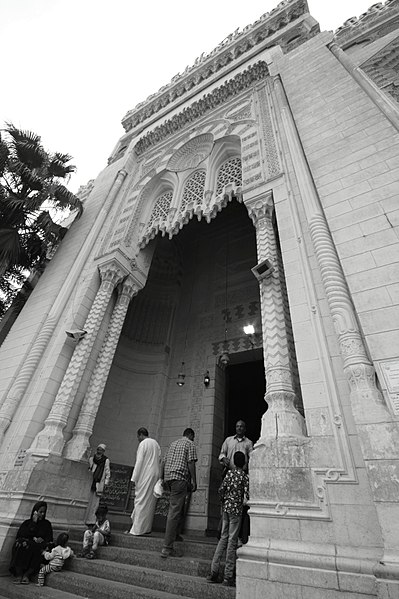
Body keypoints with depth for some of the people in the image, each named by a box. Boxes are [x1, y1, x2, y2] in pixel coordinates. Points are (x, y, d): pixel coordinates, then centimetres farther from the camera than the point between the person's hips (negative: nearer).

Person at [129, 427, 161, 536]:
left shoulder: (143, 444, -8)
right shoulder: (156, 443, 14)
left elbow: (139, 462, -12)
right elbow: (159, 460, 15)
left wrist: (134, 478, -9)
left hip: (146, 476, -7)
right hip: (155, 475, 7)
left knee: (141, 501, -1)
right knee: (150, 502, 12)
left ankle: (137, 530, 3)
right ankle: (146, 528, 18)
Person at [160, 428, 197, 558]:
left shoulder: (173, 443, 21)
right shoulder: (190, 444, 1)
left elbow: (163, 462, 19)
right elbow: (191, 463, -9)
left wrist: (161, 478, 22)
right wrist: (194, 481, -7)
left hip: (168, 478, 7)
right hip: (180, 478, -7)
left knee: (173, 508, 22)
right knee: (175, 512, -7)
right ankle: (167, 548, -7)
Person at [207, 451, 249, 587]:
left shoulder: (229, 473, 3)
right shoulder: (245, 477, -9)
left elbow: (221, 490, 1)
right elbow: (247, 496, -14)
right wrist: (243, 503, 7)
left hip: (226, 508, 4)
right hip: (236, 510, -4)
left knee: (223, 538, 15)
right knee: (232, 541, 5)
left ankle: (213, 572, 18)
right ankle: (228, 577, 12)